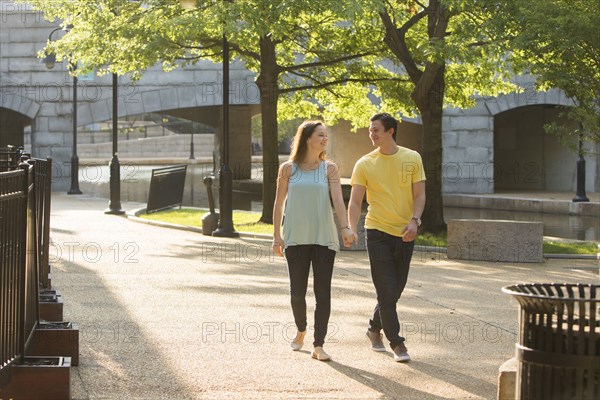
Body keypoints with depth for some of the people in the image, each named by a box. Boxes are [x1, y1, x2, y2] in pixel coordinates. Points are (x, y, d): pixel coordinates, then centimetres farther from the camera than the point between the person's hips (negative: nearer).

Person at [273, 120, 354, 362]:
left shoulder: (329, 169, 3)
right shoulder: (288, 169, 4)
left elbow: (338, 199, -9)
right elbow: (279, 203, 8)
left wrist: (345, 227, -23)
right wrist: (277, 235, 4)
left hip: (324, 238, 0)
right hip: (296, 239, 1)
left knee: (323, 293, -6)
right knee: (297, 292, 7)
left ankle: (318, 346, -3)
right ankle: (301, 330, 35)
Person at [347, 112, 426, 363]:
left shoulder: (412, 159, 2)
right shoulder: (365, 164, -2)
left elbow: (419, 195, 2)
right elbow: (355, 201, -4)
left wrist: (414, 221, -15)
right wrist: (352, 230, -18)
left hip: (404, 233, 2)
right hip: (377, 231, -2)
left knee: (395, 290, 12)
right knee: (387, 291, -6)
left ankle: (374, 328, 34)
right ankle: (396, 343, 0)